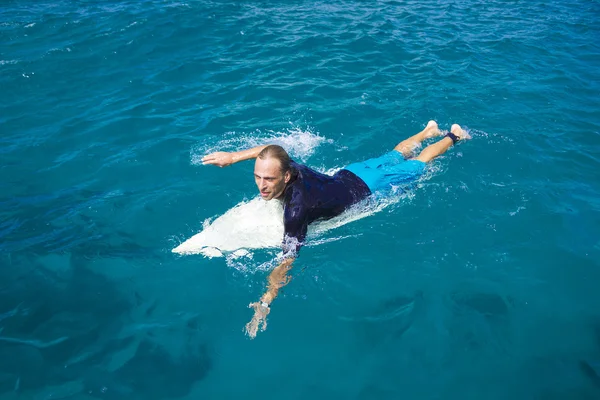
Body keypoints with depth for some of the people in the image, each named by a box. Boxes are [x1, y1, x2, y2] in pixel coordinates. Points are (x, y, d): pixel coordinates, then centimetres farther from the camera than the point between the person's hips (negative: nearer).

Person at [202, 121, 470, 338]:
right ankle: (430, 131, 61)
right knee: (395, 155, 34)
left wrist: (265, 303, -60)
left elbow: (288, 259, -52)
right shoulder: (288, 167, -26)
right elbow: (269, 150, -1)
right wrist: (232, 157, -11)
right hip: (351, 172, 6)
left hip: (368, 189, -5)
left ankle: (454, 136, 47)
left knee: (419, 163, 22)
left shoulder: (297, 207, -47)